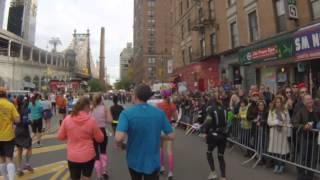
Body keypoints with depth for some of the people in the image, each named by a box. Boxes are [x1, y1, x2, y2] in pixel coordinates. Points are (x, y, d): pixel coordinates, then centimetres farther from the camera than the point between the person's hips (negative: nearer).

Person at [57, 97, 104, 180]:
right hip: (88, 156, -1)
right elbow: (100, 138, -4)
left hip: (72, 157, 2)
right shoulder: (91, 120, -15)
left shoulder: (67, 119, -9)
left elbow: (60, 137, 3)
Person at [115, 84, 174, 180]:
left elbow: (119, 138, -31)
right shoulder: (160, 113, -11)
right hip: (153, 162, 0)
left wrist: (120, 145, -8)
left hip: (134, 161, 1)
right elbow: (171, 136, -7)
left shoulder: (126, 113, -19)